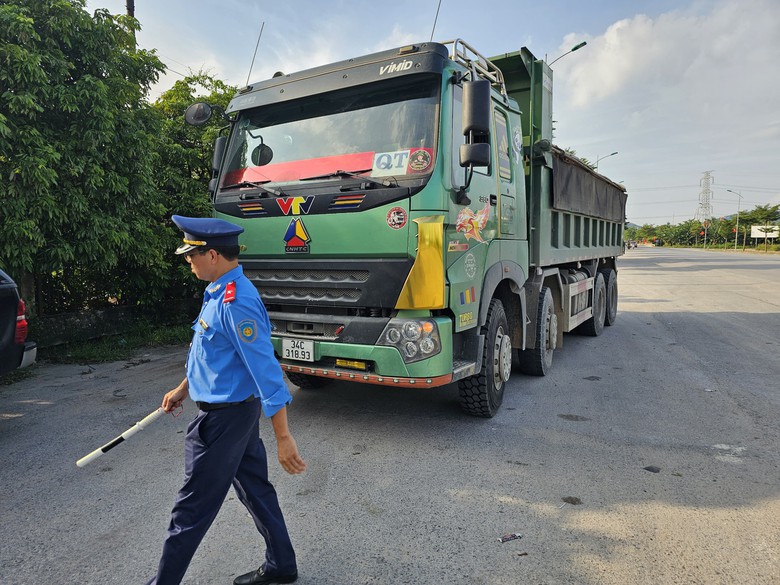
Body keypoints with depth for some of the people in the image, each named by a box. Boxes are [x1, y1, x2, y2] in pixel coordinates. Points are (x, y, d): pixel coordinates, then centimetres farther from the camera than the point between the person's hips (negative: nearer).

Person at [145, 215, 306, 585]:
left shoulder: (235, 302, -26)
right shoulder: (218, 292, 6)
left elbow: (266, 371, -28)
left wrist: (283, 438, -27)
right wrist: (183, 389, 30)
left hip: (224, 418, -10)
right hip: (237, 410, 10)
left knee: (192, 509, 7)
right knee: (256, 489, 20)